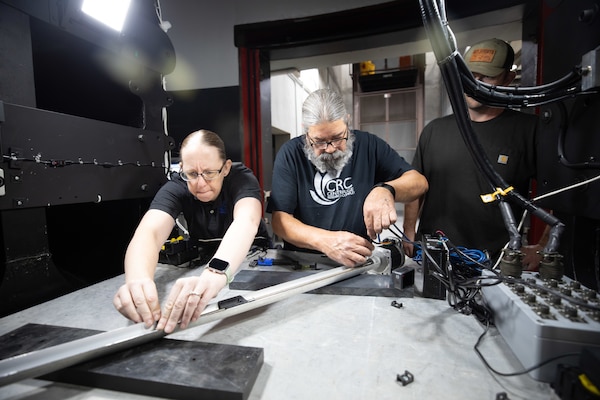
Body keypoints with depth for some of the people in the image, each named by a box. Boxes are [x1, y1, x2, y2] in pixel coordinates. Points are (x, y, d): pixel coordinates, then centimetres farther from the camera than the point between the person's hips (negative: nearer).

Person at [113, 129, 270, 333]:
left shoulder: (242, 178, -24)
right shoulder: (176, 187, -19)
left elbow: (246, 222, -43)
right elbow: (149, 232, -34)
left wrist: (216, 273, -61)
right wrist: (138, 279, -55)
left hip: (253, 258, -3)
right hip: (201, 264, 3)